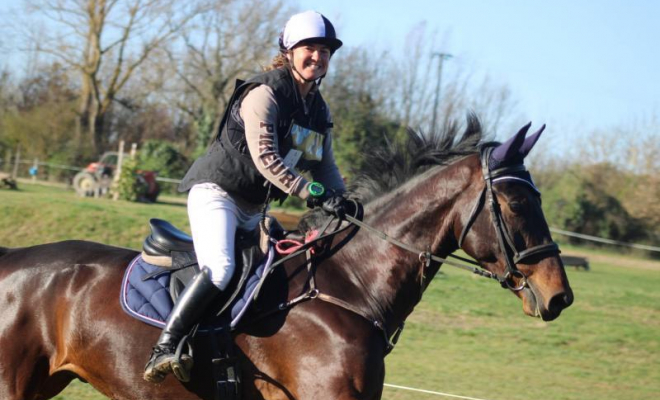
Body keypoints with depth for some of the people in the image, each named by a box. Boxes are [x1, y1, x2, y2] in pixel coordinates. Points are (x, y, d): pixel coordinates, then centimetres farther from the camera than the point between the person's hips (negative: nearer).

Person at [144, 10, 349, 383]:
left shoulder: (319, 110, 9)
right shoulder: (265, 93, -17)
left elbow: (326, 166, 11)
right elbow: (265, 158, -26)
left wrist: (340, 202, -9)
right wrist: (313, 192, -32)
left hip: (255, 208, 9)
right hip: (217, 191, -9)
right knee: (219, 268, -29)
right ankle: (164, 348, -28)